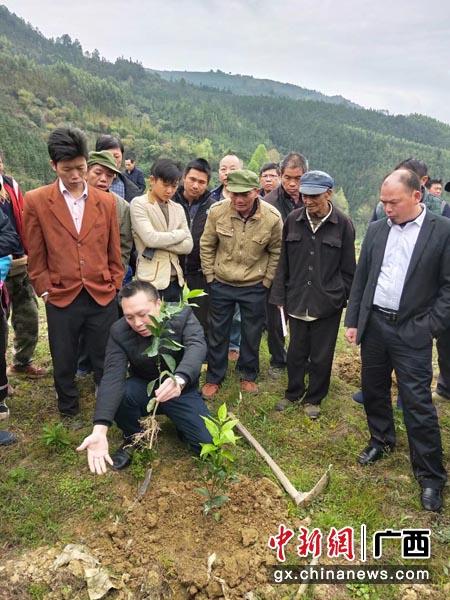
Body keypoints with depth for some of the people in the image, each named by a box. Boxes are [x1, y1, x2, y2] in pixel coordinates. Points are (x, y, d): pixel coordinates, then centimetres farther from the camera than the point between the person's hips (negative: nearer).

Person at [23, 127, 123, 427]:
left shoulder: (107, 201, 4)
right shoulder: (36, 201, -1)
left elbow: (114, 253, 9)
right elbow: (36, 256, 2)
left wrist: (115, 287, 5)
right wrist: (45, 290, -1)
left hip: (103, 297, 1)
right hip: (61, 299, -1)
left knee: (106, 360, 11)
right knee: (64, 363, 14)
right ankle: (69, 412, 36)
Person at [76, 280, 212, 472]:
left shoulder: (183, 316, -20)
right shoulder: (119, 332, -17)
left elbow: (196, 347, -38)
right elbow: (112, 378, -28)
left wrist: (179, 380, -61)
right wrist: (99, 430, -43)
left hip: (182, 391, -1)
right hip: (144, 389, 1)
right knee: (119, 393, -32)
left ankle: (178, 423, 17)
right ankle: (133, 438, 0)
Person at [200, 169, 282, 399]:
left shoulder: (272, 217, -17)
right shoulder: (217, 211, -15)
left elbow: (276, 252, -1)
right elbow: (206, 246, -1)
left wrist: (267, 281, -1)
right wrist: (210, 276, 1)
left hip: (255, 287, 0)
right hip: (221, 284, 1)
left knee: (252, 334, 14)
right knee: (217, 333, 12)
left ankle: (248, 375, 37)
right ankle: (214, 378, 31)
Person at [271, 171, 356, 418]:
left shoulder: (342, 224, -7)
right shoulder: (293, 219, -1)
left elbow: (348, 268, 0)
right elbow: (283, 262, 5)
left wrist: (344, 298, 0)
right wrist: (280, 296, 4)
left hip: (328, 304, -2)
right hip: (297, 301, 2)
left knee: (321, 356, 11)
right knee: (296, 352, 14)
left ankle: (314, 398, 32)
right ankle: (293, 392, 36)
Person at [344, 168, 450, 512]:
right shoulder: (377, 230, 6)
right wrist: (353, 320, 8)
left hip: (412, 331, -4)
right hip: (373, 323, 5)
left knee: (418, 404, -1)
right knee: (373, 390, 17)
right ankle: (382, 441, 41)